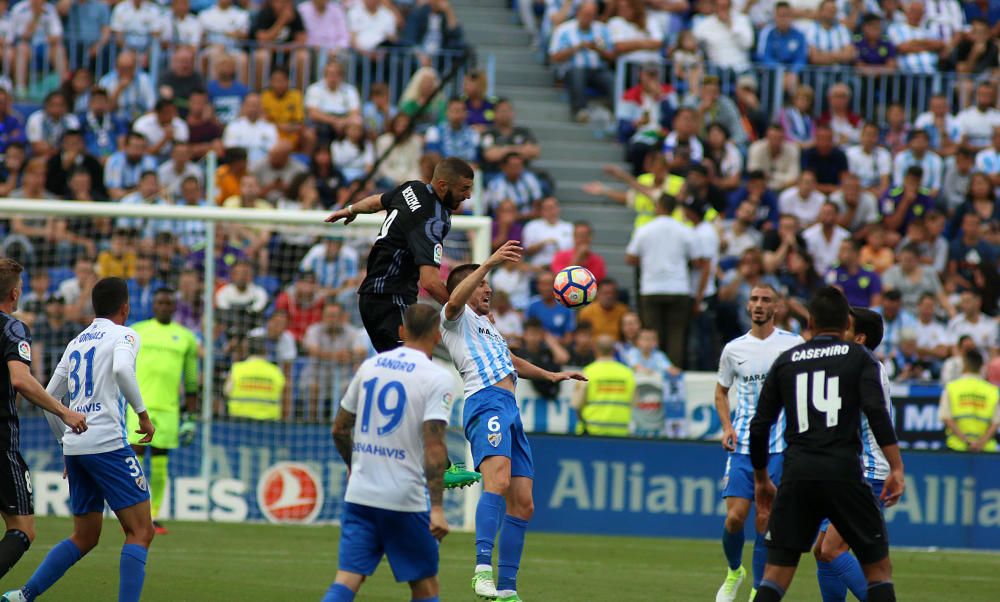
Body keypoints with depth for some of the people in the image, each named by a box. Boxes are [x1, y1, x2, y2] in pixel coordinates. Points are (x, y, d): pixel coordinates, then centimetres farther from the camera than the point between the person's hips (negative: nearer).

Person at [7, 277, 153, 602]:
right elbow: (122, 369, -23)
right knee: (140, 531, -4)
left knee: (84, 537, 16)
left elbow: (48, 397, 22)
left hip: (74, 446, 7)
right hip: (107, 443, -7)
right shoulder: (124, 335, -1)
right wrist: (142, 413, -14)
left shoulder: (76, 343, 19)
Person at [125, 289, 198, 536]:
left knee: (160, 464, 1)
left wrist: (189, 418, 9)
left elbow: (191, 382, 13)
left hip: (168, 409, 1)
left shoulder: (185, 337, 11)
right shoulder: (136, 331, 9)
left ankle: (153, 518, 7)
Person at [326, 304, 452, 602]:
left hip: (360, 493, 4)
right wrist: (437, 508, -18)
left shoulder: (370, 366, 8)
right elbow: (433, 446, -17)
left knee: (348, 578, 0)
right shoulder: (437, 378, -8)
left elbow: (340, 429, 15)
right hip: (406, 498, -4)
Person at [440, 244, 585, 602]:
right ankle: (483, 568, -44)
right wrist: (490, 263, -27)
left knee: (522, 505, 5)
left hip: (509, 410, 9)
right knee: (498, 479, -32)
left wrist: (550, 375, 49)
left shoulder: (485, 324, 35)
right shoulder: (456, 317, 7)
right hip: (486, 402, -9)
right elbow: (455, 299, -17)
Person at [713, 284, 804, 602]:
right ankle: (734, 571, 21)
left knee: (765, 523, -4)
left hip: (779, 447, -2)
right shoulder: (734, 349, 6)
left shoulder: (793, 344, 0)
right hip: (743, 445, 2)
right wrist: (727, 427, 3)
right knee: (735, 516, -8)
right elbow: (721, 391, 19)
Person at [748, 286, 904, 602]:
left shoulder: (786, 361, 14)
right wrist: (896, 469, -10)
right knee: (878, 567, 8)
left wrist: (761, 479, 24)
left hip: (797, 473, 2)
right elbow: (876, 411, -9)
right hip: (845, 471, -2)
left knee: (776, 571, 5)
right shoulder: (859, 357, 6)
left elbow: (759, 426, 13)